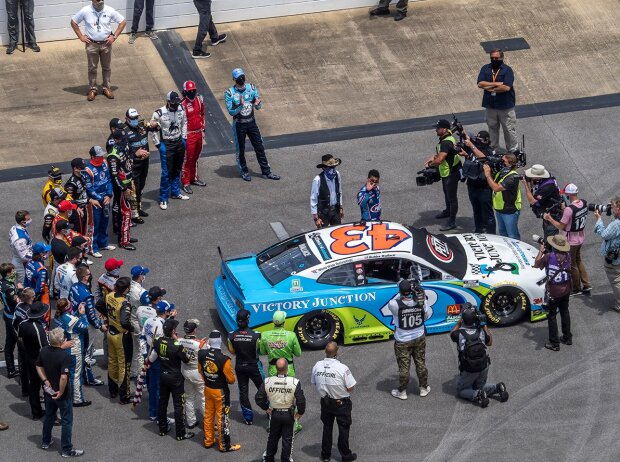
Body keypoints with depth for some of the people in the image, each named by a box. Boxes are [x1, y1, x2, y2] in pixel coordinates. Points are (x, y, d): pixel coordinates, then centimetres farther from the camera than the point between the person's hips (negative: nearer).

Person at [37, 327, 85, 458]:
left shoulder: (44, 351, -7)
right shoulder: (64, 357, -28)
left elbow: (39, 367, 5)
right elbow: (63, 377, -32)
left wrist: (45, 381, 3)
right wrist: (61, 392, -19)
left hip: (49, 392, 7)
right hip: (62, 393, -7)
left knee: (49, 416, 26)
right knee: (66, 421, 6)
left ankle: (46, 442, 41)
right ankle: (67, 450, 12)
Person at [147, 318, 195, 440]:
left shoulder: (158, 342, -6)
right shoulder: (176, 346, -25)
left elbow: (151, 358, 7)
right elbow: (186, 359, -12)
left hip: (163, 376, 6)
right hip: (175, 378, -6)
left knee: (162, 403, 18)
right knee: (178, 405, 2)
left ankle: (162, 428, 30)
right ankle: (180, 433, 6)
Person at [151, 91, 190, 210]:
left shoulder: (181, 110, -4)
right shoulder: (160, 113, -20)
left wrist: (184, 137, 10)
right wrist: (158, 144, -10)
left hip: (179, 143, 5)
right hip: (166, 145, -5)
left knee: (177, 170, 19)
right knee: (166, 173, -5)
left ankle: (176, 192, 35)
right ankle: (163, 199, 3)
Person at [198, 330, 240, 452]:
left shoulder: (202, 354, -13)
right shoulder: (224, 359, -30)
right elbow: (231, 379, -20)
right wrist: (229, 380, 4)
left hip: (208, 389, 5)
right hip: (220, 392, -5)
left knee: (208, 415, 20)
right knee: (222, 418, 7)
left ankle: (208, 441, 34)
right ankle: (224, 445, 18)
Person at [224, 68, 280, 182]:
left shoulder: (252, 88, -3)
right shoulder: (229, 93, -13)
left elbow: (258, 107, 0)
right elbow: (231, 112, -15)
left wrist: (257, 103, -25)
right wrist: (241, 106, -32)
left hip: (251, 122, 3)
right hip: (239, 124, -3)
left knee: (259, 147, 6)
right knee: (240, 149, 8)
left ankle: (266, 172, 13)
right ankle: (243, 172, 25)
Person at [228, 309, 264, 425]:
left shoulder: (232, 336, -15)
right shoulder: (256, 335, -24)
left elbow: (232, 351, 1)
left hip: (239, 367, 2)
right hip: (254, 366, -2)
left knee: (243, 392, 15)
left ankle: (248, 417, 20)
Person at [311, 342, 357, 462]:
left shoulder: (317, 366, -13)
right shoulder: (342, 368, -25)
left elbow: (314, 383, 2)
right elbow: (350, 388, -19)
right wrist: (340, 387, 1)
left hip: (325, 401, 4)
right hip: (341, 403, -4)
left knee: (327, 427, 20)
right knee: (343, 428, 14)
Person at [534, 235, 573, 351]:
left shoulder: (549, 257, -23)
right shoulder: (567, 256, -8)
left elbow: (536, 264, -7)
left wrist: (541, 251, 5)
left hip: (553, 292, -5)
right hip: (566, 290, 5)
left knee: (552, 316, 8)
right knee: (565, 312, 24)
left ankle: (554, 344, 12)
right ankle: (567, 337, 36)